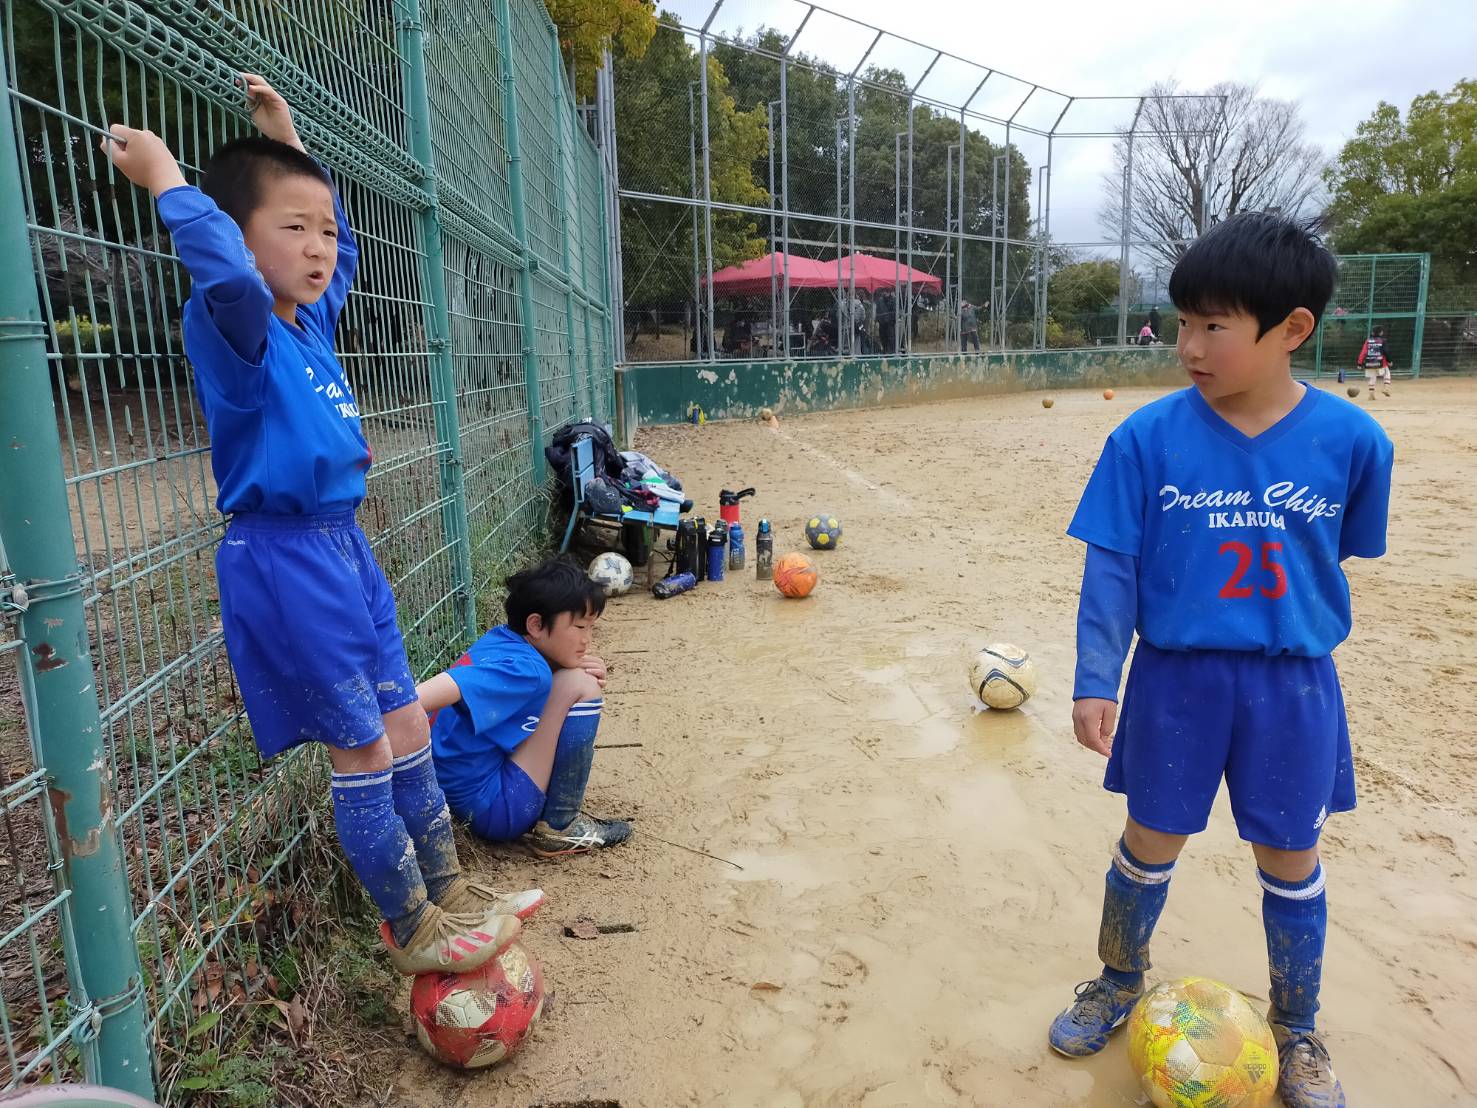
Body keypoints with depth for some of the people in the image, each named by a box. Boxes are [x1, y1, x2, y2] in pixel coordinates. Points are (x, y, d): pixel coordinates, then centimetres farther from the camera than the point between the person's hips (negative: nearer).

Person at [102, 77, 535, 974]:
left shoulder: (314, 320, 9)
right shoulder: (232, 330, -14)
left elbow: (340, 246, 27)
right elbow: (229, 274, -38)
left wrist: (289, 143, 23)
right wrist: (165, 176, -24)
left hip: (346, 549, 9)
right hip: (284, 564, -8)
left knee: (408, 733, 15)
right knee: (360, 753, 3)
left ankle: (449, 891, 32)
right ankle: (414, 932, 20)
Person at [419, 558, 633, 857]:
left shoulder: (502, 639, 1)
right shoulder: (523, 668, -25)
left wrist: (587, 670, -6)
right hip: (495, 809, -9)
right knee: (580, 686, -17)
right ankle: (559, 829, -7)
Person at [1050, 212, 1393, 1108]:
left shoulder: (1352, 440, -9)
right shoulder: (1148, 437, -12)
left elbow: (1341, 553, 6)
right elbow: (1112, 565, -10)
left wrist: (1297, 628, 12)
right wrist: (1097, 680, -14)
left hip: (1293, 686, 1)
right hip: (1175, 679, -1)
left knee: (1291, 862, 16)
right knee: (1150, 846, 13)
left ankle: (1298, 1030, 41)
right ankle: (1119, 986, 40)